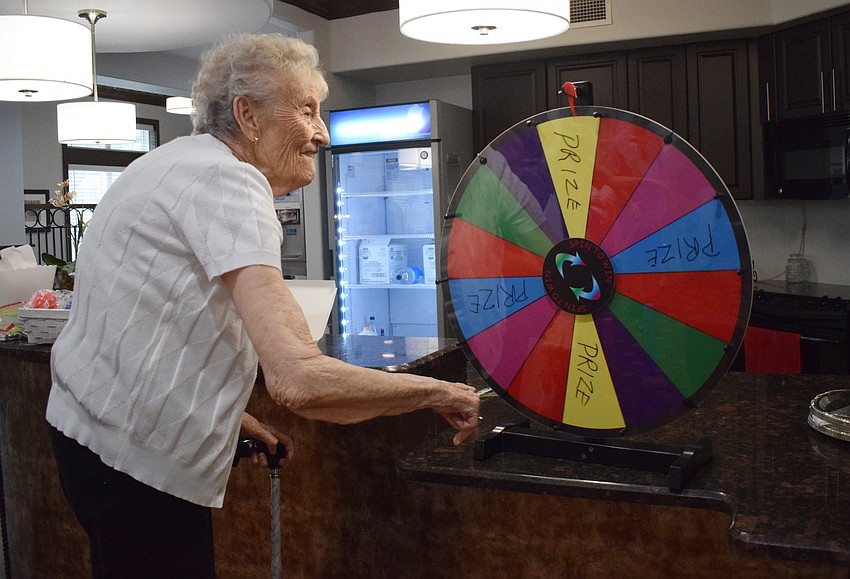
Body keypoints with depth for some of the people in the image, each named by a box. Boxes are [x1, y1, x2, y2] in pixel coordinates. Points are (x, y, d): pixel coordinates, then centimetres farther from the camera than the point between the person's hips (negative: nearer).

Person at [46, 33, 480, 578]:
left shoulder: (180, 162, 11)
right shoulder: (228, 179, -21)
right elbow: (299, 380, -32)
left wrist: (230, 418, 12)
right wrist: (438, 392, -20)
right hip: (136, 457, -10)